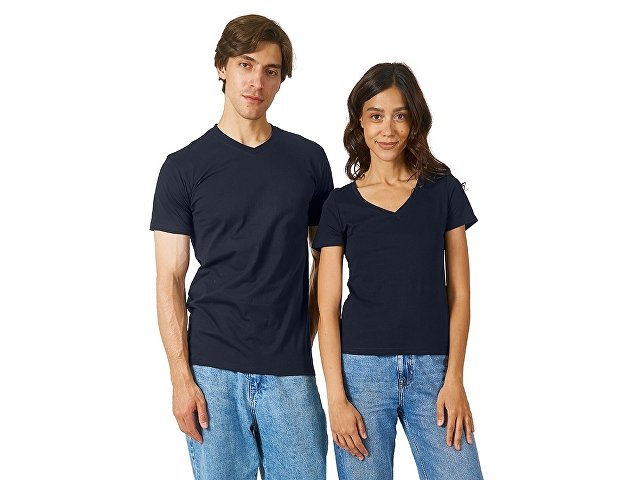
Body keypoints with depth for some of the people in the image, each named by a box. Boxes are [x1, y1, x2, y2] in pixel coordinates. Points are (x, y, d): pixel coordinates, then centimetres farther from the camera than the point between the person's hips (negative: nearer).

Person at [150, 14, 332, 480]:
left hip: (290, 371, 1)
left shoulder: (309, 159, 7)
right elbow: (170, 279, 0)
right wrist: (181, 377, -7)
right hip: (213, 371, -1)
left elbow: (326, 260, 13)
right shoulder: (185, 167, 2)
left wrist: (306, 336, 3)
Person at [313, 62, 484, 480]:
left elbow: (459, 292, 5)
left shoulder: (444, 190, 6)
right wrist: (337, 397, -6)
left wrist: (454, 379, -3)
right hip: (362, 367, 0)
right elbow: (328, 308, 2)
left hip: (432, 368, 1)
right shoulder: (340, 204, 4)